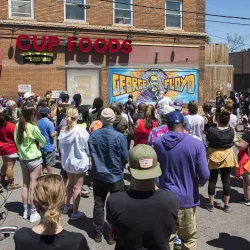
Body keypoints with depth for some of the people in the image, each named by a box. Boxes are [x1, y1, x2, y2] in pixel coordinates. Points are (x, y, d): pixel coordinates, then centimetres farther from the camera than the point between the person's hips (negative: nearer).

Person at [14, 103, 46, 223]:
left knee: (25, 185, 17)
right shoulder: (33, 128, -19)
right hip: (34, 159, -6)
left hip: (22, 158, 6)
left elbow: (16, 141, 8)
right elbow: (43, 142, -7)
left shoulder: (18, 126, -2)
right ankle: (33, 213, 11)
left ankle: (26, 210, 28)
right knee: (33, 186, 2)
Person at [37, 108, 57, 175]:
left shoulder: (37, 123, 3)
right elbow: (52, 135, -19)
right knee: (49, 164, 3)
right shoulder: (49, 123, -15)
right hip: (49, 147, -6)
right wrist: (56, 132, -1)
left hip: (40, 146, 6)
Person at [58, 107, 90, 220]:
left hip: (67, 161, 6)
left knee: (70, 183, 25)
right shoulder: (81, 131, -22)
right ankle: (75, 212, 14)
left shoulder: (63, 131, -7)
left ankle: (67, 206, 38)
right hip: (79, 161, -5)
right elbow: (88, 147, -12)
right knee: (77, 187, 6)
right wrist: (88, 156, 7)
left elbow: (60, 147, 4)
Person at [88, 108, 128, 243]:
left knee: (98, 205, 15)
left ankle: (98, 233, 25)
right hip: (115, 177, -3)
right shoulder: (119, 137, -21)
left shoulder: (93, 135, -11)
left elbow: (90, 153, 5)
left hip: (98, 176, 3)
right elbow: (126, 158, -11)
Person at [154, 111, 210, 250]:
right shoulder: (196, 144, -15)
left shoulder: (158, 143, -7)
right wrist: (200, 183, 6)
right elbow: (204, 175, -15)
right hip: (187, 197, -2)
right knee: (189, 238, 16)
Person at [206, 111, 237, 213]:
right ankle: (226, 205, 16)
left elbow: (207, 140, -2)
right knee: (226, 180, 10)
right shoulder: (231, 131, -11)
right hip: (227, 157, 2)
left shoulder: (212, 131, -20)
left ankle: (211, 204, 15)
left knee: (212, 180, 9)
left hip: (214, 157, -2)